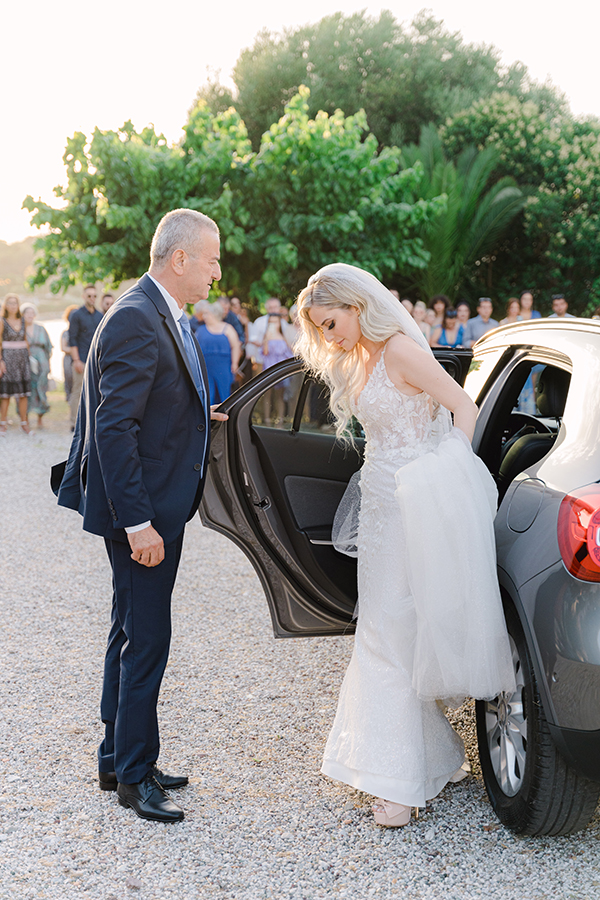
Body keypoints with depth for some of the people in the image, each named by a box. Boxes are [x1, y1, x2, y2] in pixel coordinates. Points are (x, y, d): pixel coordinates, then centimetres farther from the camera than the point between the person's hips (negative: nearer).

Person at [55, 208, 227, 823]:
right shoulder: (136, 320, -20)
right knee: (145, 641, -1)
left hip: (157, 508, 11)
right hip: (142, 511, -11)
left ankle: (119, 760, 32)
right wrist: (137, 521, -25)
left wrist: (199, 418, 8)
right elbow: (113, 427, -24)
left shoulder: (166, 317, 11)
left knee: (132, 635, 18)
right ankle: (133, 776, 13)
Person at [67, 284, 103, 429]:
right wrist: (76, 360, -13)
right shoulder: (77, 315, -1)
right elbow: (72, 340, -6)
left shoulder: (100, 316, 14)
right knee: (78, 392, -4)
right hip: (81, 361, -5)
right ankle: (75, 423, 1)